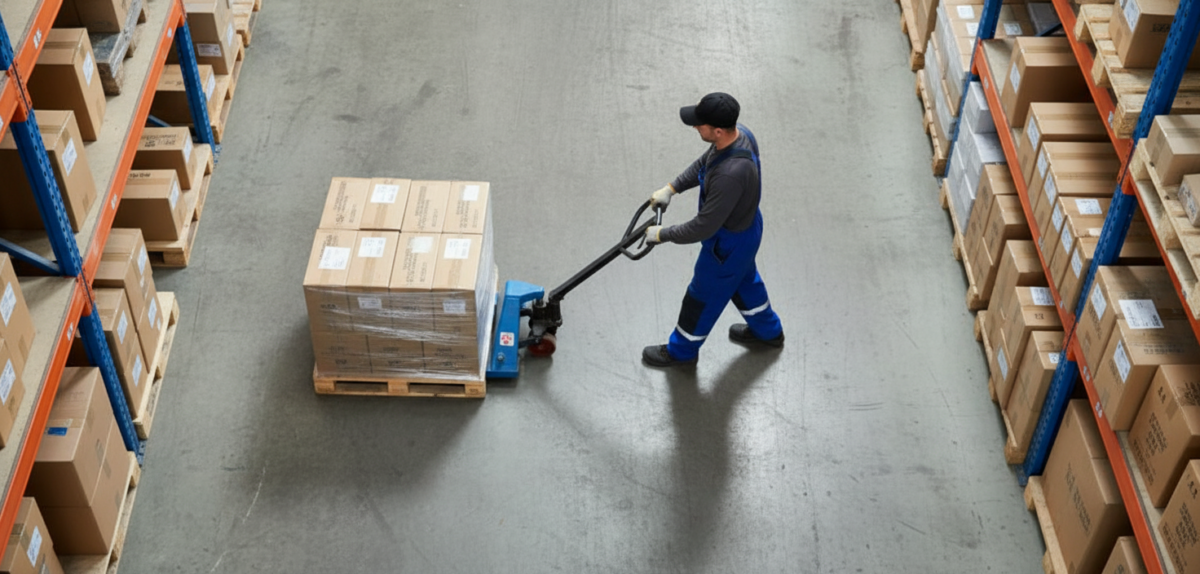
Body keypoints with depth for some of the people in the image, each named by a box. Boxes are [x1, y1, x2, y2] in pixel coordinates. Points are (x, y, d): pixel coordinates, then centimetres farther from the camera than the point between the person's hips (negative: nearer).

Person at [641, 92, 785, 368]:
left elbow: (703, 228, -34)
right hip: (745, 224, 8)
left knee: (703, 296, 17)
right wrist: (671, 188, -1)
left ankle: (682, 351, 43)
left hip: (729, 242, -8)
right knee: (744, 279, 33)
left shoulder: (730, 175, -44)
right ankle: (767, 331, 57)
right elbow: (703, 163, 5)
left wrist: (662, 234, -20)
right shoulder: (739, 133, -16)